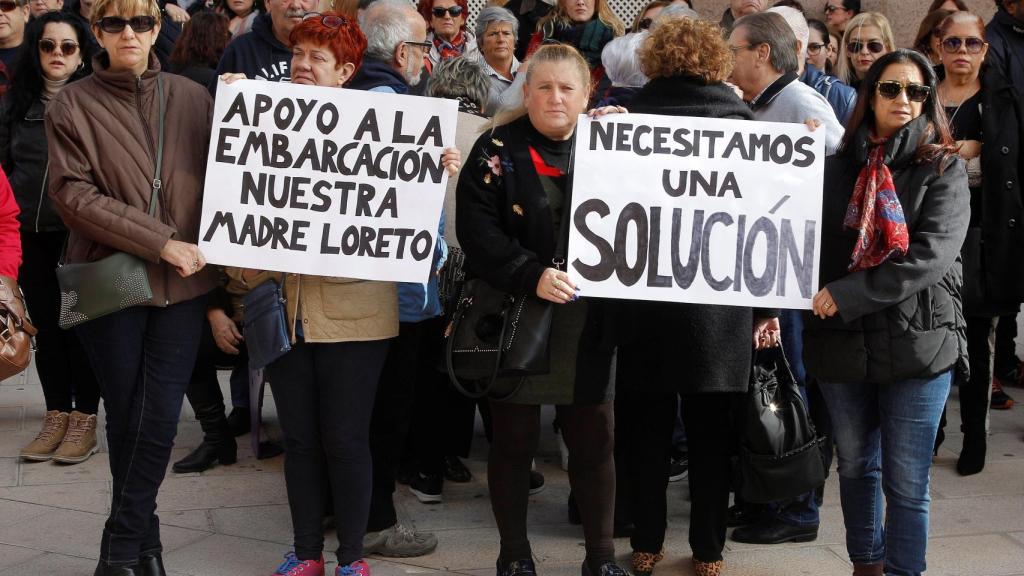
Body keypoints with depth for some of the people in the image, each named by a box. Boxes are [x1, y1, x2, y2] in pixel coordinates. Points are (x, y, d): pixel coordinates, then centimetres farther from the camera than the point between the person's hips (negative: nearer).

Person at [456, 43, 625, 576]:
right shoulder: (497, 151, -3)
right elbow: (477, 231, -14)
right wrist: (532, 276, -23)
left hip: (588, 326, 3)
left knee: (594, 441, 6)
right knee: (514, 440, 7)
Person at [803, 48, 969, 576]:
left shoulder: (943, 170, -3)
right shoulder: (838, 167, 8)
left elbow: (930, 255, -15)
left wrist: (847, 294, -19)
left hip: (917, 341, -3)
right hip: (843, 341, 4)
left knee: (905, 483, -1)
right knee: (856, 467, 16)